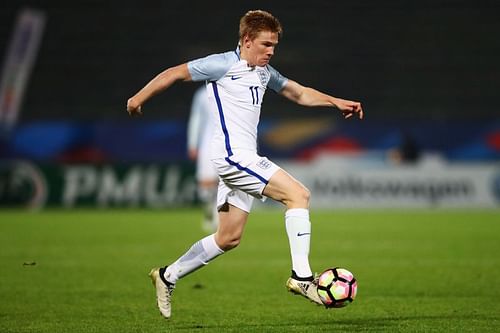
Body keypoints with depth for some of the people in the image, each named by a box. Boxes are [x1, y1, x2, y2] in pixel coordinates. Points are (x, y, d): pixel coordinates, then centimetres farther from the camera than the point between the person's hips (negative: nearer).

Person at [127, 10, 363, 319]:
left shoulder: (264, 72, 16)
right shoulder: (223, 65, -9)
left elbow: (299, 93, 24)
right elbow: (175, 73, -3)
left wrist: (337, 102, 12)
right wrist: (139, 98, 3)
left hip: (243, 159, 10)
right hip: (232, 155, -10)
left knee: (229, 238, 14)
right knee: (298, 194, -18)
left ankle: (168, 276, 25)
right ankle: (302, 276, -20)